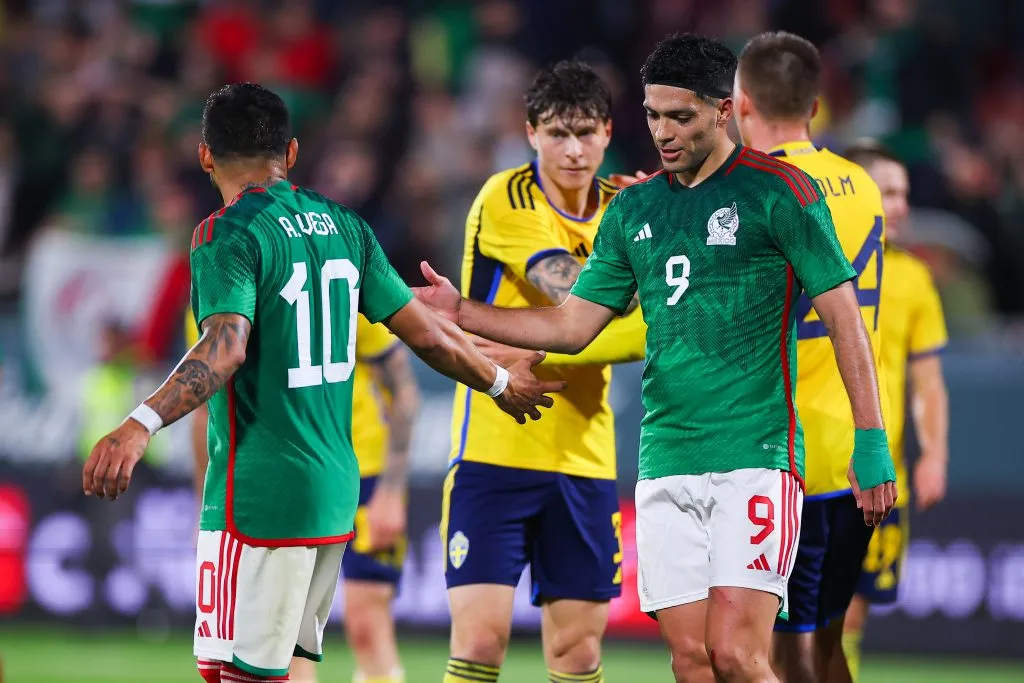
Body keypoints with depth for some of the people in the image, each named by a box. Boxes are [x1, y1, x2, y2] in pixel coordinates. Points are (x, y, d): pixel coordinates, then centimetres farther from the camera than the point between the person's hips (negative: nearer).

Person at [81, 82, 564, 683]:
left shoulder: (228, 236, -9)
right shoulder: (343, 226, 11)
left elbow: (226, 349, -26)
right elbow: (428, 335, 14)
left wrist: (141, 425, -39)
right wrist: (502, 383, 32)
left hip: (258, 498, -7)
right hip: (335, 490, 7)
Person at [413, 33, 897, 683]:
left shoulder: (778, 191, -2)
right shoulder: (634, 209, 14)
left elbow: (844, 315, -3)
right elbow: (572, 326, 18)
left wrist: (872, 442, -9)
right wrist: (461, 311, 6)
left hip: (756, 458, -5)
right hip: (665, 467, 5)